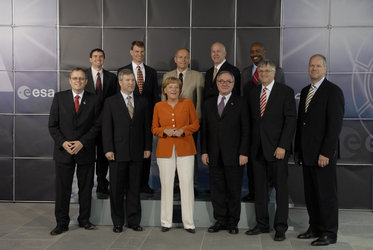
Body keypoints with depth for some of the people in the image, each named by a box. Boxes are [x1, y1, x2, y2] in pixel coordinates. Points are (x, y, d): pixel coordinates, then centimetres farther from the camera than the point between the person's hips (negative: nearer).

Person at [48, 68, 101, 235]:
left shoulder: (94, 100, 3)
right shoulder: (59, 98, 5)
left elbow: (97, 126, -1)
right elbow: (52, 125, 2)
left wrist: (82, 142, -12)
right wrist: (62, 142, -11)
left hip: (85, 151, 0)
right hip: (63, 150, 0)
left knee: (85, 187, 8)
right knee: (62, 188, 2)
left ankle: (84, 219, 22)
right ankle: (62, 223, 12)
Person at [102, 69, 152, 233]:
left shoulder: (142, 102, 11)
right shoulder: (111, 102, 2)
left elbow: (147, 127, 11)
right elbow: (106, 127, -2)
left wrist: (147, 147, 4)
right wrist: (108, 149, -10)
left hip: (137, 152, 2)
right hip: (118, 152, -2)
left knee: (134, 188, 8)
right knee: (117, 189, 4)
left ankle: (134, 221, 17)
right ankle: (118, 222, 15)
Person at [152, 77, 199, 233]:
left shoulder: (187, 103, 5)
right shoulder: (158, 106, 8)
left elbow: (195, 124, 8)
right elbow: (154, 129, 12)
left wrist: (182, 130, -10)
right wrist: (165, 131, -9)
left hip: (185, 149, -1)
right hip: (165, 149, 1)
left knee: (187, 184, -3)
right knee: (166, 185, 2)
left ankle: (189, 223, 6)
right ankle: (166, 222, 13)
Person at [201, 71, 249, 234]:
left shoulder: (240, 103, 2)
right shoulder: (209, 104, 12)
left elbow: (245, 130, -2)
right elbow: (204, 129, 11)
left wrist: (243, 153, -9)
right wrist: (204, 151, 3)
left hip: (234, 155, -3)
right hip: (214, 156, 3)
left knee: (234, 190, 4)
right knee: (217, 190, 7)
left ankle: (233, 222, 16)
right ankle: (220, 221, 19)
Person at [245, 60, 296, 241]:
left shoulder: (285, 92, -2)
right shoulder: (253, 93, 12)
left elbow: (291, 119, -8)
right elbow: (251, 121, 13)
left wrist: (283, 146, -15)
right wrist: (249, 146, 5)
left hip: (277, 148, -5)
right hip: (257, 148, 5)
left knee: (281, 187, 1)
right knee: (260, 187, 10)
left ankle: (280, 228, 10)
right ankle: (262, 224, 21)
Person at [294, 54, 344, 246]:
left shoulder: (333, 91, -9)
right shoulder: (305, 91, 15)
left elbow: (335, 124, -15)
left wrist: (326, 153, -19)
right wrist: (297, 149, 15)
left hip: (323, 153, -7)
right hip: (307, 152, 7)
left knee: (326, 194, 0)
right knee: (310, 194, 13)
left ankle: (329, 234, 11)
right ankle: (315, 228, 24)